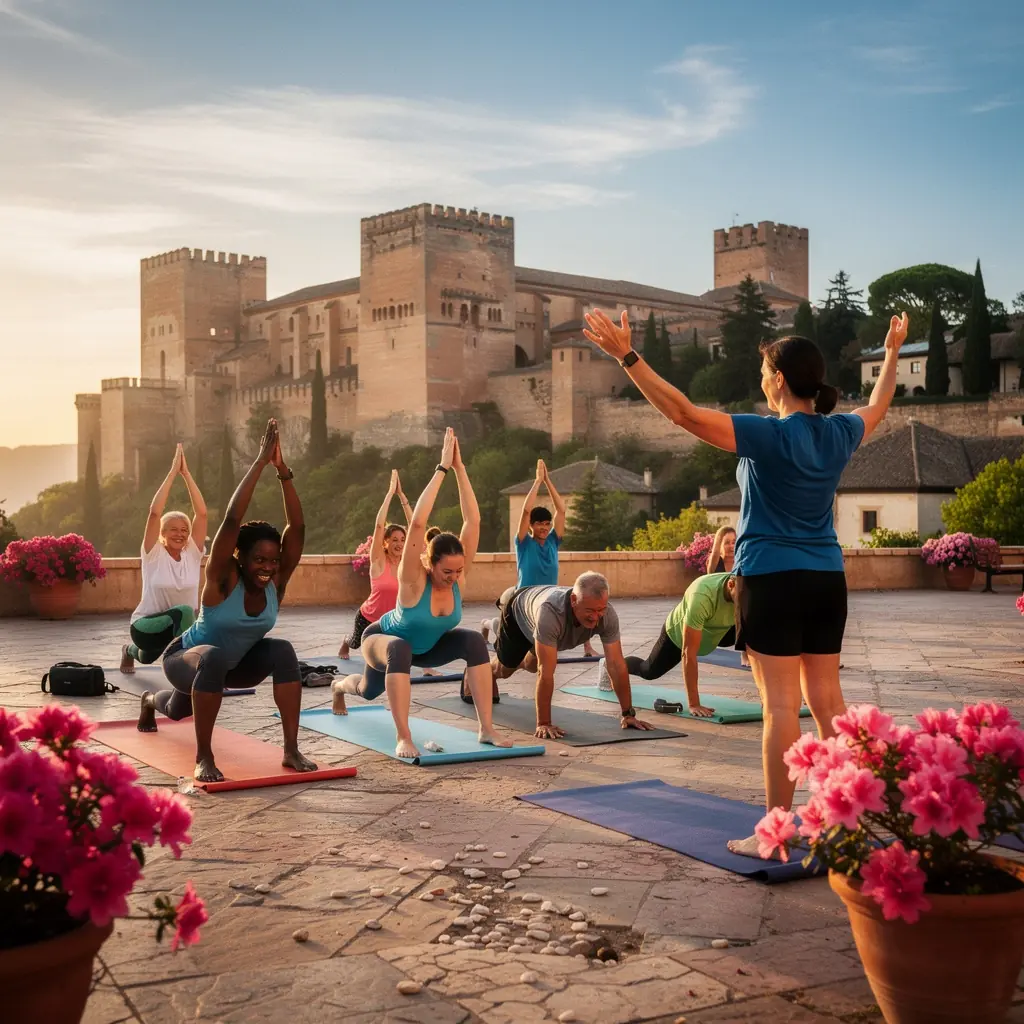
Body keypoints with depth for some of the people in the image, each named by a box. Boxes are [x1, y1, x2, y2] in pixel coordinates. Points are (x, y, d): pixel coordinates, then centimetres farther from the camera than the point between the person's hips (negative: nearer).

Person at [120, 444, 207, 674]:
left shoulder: (192, 554, -2)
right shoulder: (154, 553, -10)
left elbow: (201, 513, -12)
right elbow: (155, 512, -23)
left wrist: (186, 473, -14)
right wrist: (173, 472, -22)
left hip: (177, 628, 5)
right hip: (145, 625, -5)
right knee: (183, 612, -31)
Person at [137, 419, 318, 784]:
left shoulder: (276, 582, -19)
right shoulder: (223, 578, -30)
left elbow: (297, 528, -29)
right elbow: (231, 520, -44)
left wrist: (283, 471, -38)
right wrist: (260, 462, -44)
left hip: (237, 662, 4)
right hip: (186, 658, -4)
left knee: (283, 652, -24)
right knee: (213, 659, -38)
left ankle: (291, 750, -19)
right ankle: (203, 757, -19)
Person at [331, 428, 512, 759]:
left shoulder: (456, 572, -24)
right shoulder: (413, 578, -36)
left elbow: (473, 521, -33)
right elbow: (417, 523, -52)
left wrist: (460, 468, -40)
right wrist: (442, 468, -51)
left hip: (427, 644, 4)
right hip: (383, 638, -4)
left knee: (474, 642, -24)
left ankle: (486, 728, -22)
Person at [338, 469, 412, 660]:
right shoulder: (379, 561, -20)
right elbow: (379, 525, -32)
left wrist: (401, 495, -22)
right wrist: (390, 492, -31)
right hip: (368, 617, -2)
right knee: (356, 643, 25)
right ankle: (345, 644, 63)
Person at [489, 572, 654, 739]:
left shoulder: (608, 615, -40)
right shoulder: (550, 611, -53)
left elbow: (617, 665, -33)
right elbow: (546, 671, -50)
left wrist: (628, 714, -33)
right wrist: (543, 724, -47)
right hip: (518, 611, -4)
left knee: (531, 666, 28)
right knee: (504, 669, 18)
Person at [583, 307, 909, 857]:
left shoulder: (770, 436, -15)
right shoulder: (840, 434, 4)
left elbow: (684, 413, -22)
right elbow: (877, 406, 28)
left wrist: (627, 356, -23)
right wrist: (893, 351, 43)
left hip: (773, 581, -6)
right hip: (827, 581, 7)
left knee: (781, 706, -6)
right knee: (827, 701, 12)